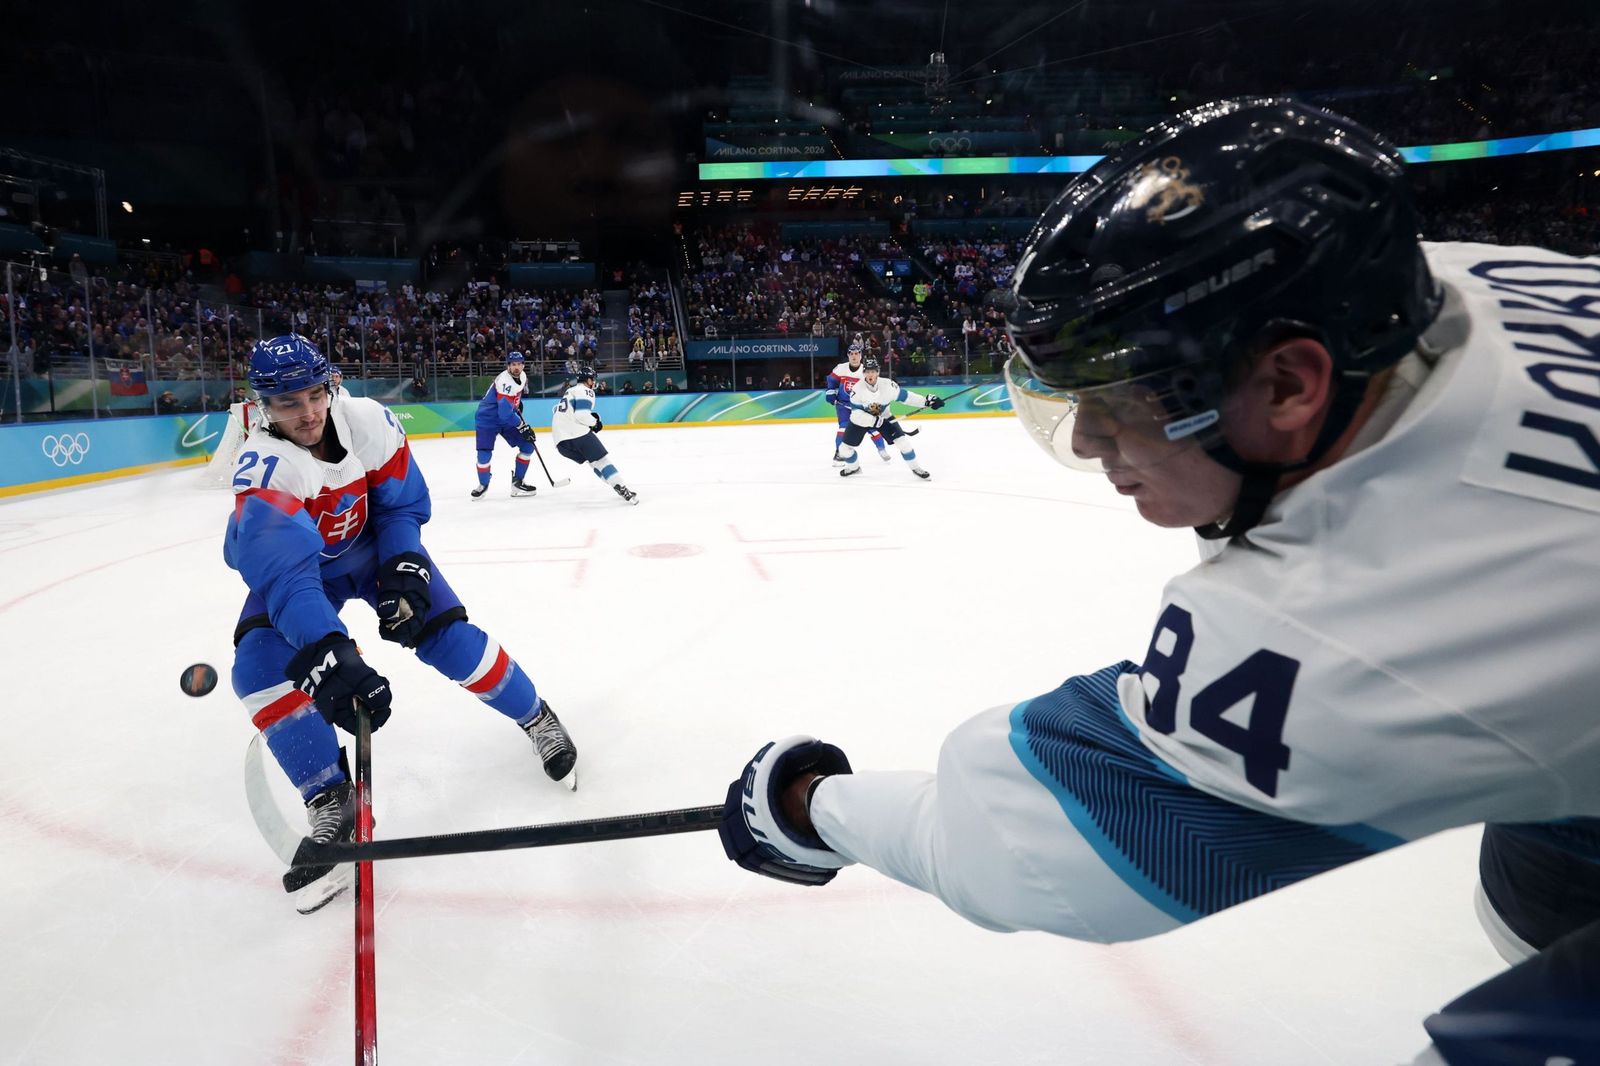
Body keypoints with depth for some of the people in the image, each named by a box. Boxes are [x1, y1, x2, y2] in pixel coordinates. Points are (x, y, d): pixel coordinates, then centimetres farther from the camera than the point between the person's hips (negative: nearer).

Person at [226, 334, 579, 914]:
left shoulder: (368, 420, -26)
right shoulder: (263, 467, -35)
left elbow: (403, 505, -12)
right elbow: (283, 571, -50)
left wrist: (403, 572, -27)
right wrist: (324, 654, -62)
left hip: (374, 546, 1)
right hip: (295, 562, -1)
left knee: (444, 634, -14)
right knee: (260, 669, -21)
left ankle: (536, 718, 12)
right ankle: (330, 805, -8)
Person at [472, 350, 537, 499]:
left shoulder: (522, 376, -3)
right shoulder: (505, 382, -30)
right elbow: (505, 413, -33)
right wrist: (523, 426, -26)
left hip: (507, 418, 8)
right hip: (488, 419, -8)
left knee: (527, 446, -3)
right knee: (484, 454, -14)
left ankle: (517, 482, 6)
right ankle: (483, 485, 12)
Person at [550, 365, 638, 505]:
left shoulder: (570, 391, 27)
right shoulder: (585, 391, 0)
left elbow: (556, 410, 28)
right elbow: (582, 414, -14)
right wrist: (595, 422, 5)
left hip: (560, 440, 8)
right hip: (577, 432, -8)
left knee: (593, 460, 17)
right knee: (602, 459, -3)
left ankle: (619, 487, 10)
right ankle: (622, 489, -14)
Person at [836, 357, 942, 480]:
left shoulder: (887, 384, -22)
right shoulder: (857, 389, -26)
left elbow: (904, 395, -11)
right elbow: (856, 413, -26)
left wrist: (927, 401, -16)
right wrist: (874, 421, -35)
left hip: (883, 417, 1)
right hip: (860, 419, 0)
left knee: (902, 440, -12)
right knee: (844, 447, -2)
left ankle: (915, 468, 7)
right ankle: (853, 467, 29)